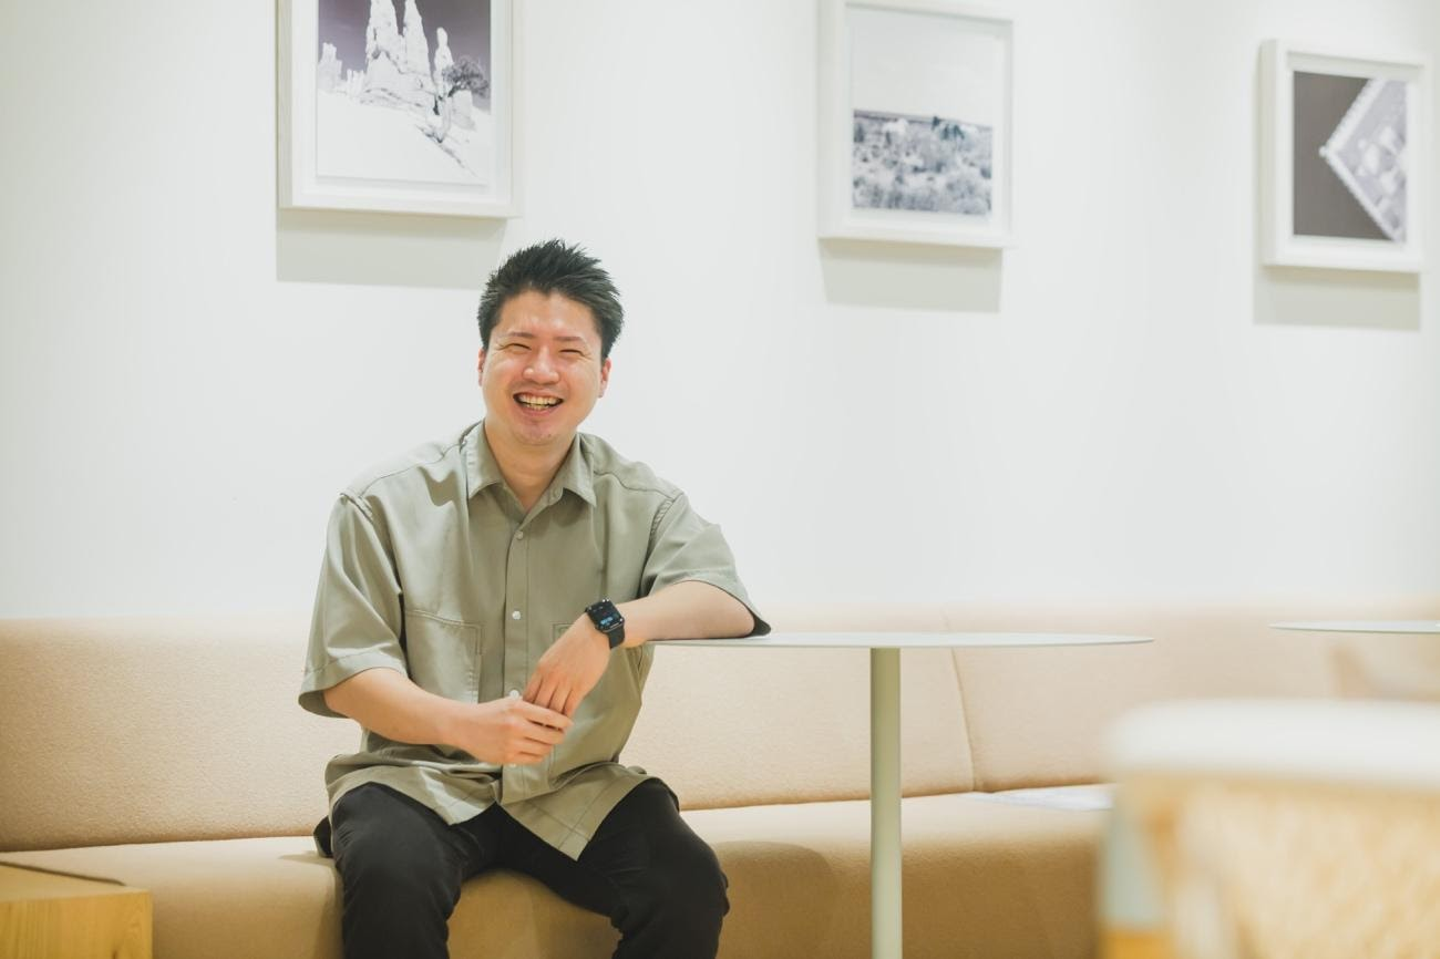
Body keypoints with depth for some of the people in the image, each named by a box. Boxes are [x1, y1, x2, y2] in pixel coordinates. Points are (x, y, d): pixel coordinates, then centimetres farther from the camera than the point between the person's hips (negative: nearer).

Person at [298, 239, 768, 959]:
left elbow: (731, 608, -9)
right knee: (390, 879, -35)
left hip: (576, 790, 2)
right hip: (422, 778, -2)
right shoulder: (384, 506, 0)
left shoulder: (642, 506, 6)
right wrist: (464, 725, -22)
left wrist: (612, 623, -28)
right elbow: (346, 674, -4)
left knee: (689, 886, -24)